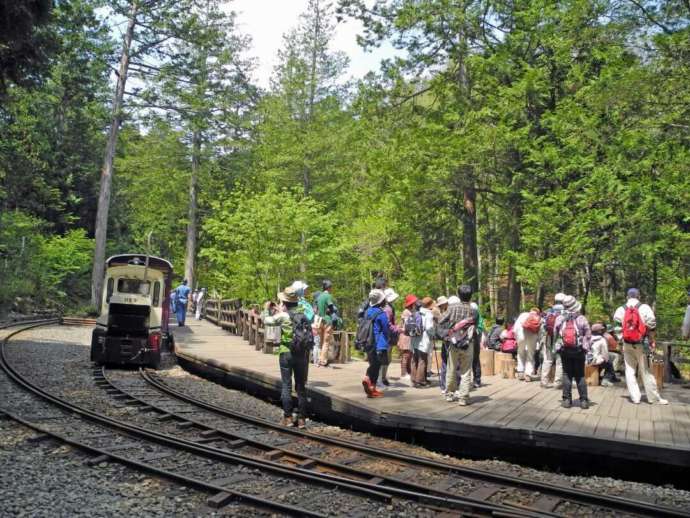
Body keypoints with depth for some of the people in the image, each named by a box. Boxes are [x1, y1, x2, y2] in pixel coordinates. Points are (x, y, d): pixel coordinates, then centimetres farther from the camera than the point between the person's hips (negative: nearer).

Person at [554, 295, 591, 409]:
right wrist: (586, 348, 5)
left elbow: (555, 333, -2)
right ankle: (583, 400, 8)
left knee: (566, 375, 8)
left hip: (564, 350, 1)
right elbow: (588, 335, -7)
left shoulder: (559, 319, -5)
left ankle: (567, 400, 8)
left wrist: (558, 346, 11)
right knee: (580, 375, 8)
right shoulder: (582, 319, -9)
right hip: (579, 351, -1)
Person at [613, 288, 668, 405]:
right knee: (646, 372, 4)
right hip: (641, 344, -2)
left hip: (627, 344, 2)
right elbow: (651, 325, -9)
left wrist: (621, 338, 9)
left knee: (630, 371, 7)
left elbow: (617, 326, 2)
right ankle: (654, 397, 12)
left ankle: (635, 397, 5)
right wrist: (652, 341, 1)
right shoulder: (644, 308, -6)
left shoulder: (620, 310, 3)